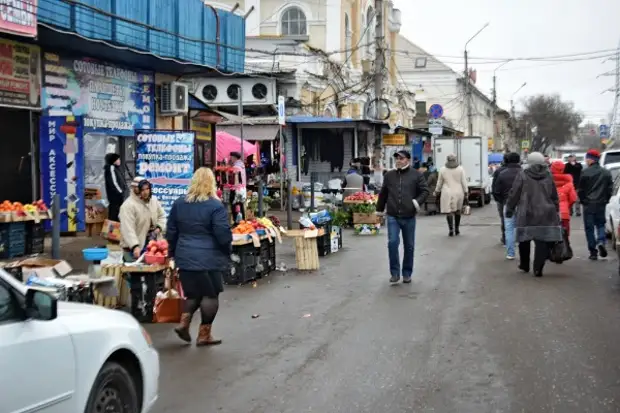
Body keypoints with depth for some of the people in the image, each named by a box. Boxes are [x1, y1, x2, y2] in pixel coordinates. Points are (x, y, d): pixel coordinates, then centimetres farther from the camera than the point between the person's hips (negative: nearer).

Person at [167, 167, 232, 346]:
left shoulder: (179, 204, 6)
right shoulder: (215, 206, -12)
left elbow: (171, 232, 11)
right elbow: (223, 235, -12)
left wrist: (173, 252, 22)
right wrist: (228, 249, 7)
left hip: (185, 258, 5)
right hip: (209, 259, -5)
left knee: (193, 293, 19)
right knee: (210, 294, 6)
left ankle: (183, 323, 2)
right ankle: (204, 334, 9)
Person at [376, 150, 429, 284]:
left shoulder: (416, 175, 0)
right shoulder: (389, 175, 8)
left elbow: (425, 191, 0)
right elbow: (383, 194, 16)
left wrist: (418, 202, -16)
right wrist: (379, 209, 19)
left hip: (409, 217, -1)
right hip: (393, 216, 1)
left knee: (409, 246, 8)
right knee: (392, 243, -12)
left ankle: (407, 274, 21)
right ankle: (395, 273, -1)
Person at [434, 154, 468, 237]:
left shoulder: (442, 169, -2)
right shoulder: (460, 169, -3)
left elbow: (439, 182, 5)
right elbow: (464, 182, -2)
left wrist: (437, 191, 19)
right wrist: (465, 192, 6)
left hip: (447, 193, -1)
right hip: (458, 192, 1)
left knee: (448, 211, -1)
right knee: (457, 211, 14)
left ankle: (451, 230, -9)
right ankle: (457, 229, 19)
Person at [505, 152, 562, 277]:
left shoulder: (523, 175, -4)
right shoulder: (548, 176, 8)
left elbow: (514, 194, -4)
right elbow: (554, 196, 13)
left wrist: (509, 209, 6)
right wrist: (556, 210, 21)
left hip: (526, 214, -2)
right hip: (546, 214, 2)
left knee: (525, 240, 14)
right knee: (542, 241, 0)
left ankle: (524, 265, 25)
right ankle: (538, 268, -8)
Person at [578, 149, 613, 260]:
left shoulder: (586, 172, -13)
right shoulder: (606, 173, 2)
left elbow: (581, 189, -8)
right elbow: (610, 188, 6)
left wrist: (582, 200, 9)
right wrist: (606, 200, 17)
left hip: (588, 204, -3)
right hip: (601, 203, 4)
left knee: (589, 228, 4)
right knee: (600, 224, 17)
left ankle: (593, 252, 3)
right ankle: (601, 242, -9)